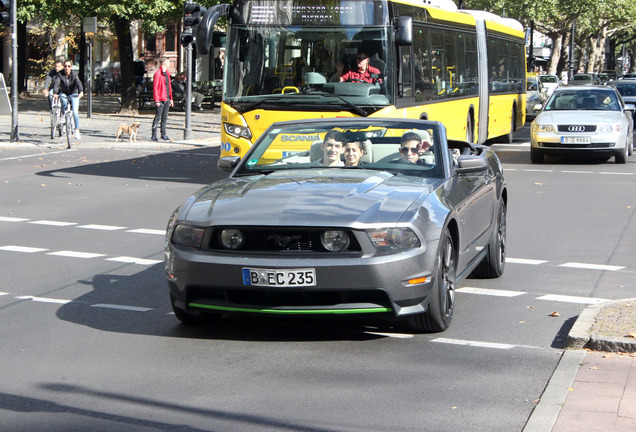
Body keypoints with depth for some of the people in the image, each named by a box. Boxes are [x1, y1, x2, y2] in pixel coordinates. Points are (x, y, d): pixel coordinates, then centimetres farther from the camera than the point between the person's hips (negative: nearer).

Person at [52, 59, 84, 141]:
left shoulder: (74, 75, -18)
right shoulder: (60, 74, -15)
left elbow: (78, 83, -34)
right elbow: (56, 83, -29)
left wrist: (81, 91, -54)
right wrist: (55, 93, -48)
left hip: (73, 94, -1)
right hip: (63, 93, 1)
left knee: (75, 112, -13)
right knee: (64, 102, -34)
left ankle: (77, 131, -4)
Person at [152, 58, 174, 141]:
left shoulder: (167, 73, 16)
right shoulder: (158, 74, -11)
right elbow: (155, 87, -14)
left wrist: (171, 98, 17)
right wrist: (156, 100, -18)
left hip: (167, 99, 8)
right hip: (160, 100, -8)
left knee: (165, 117, 11)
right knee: (158, 117, -5)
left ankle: (163, 134, 17)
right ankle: (154, 135, -1)